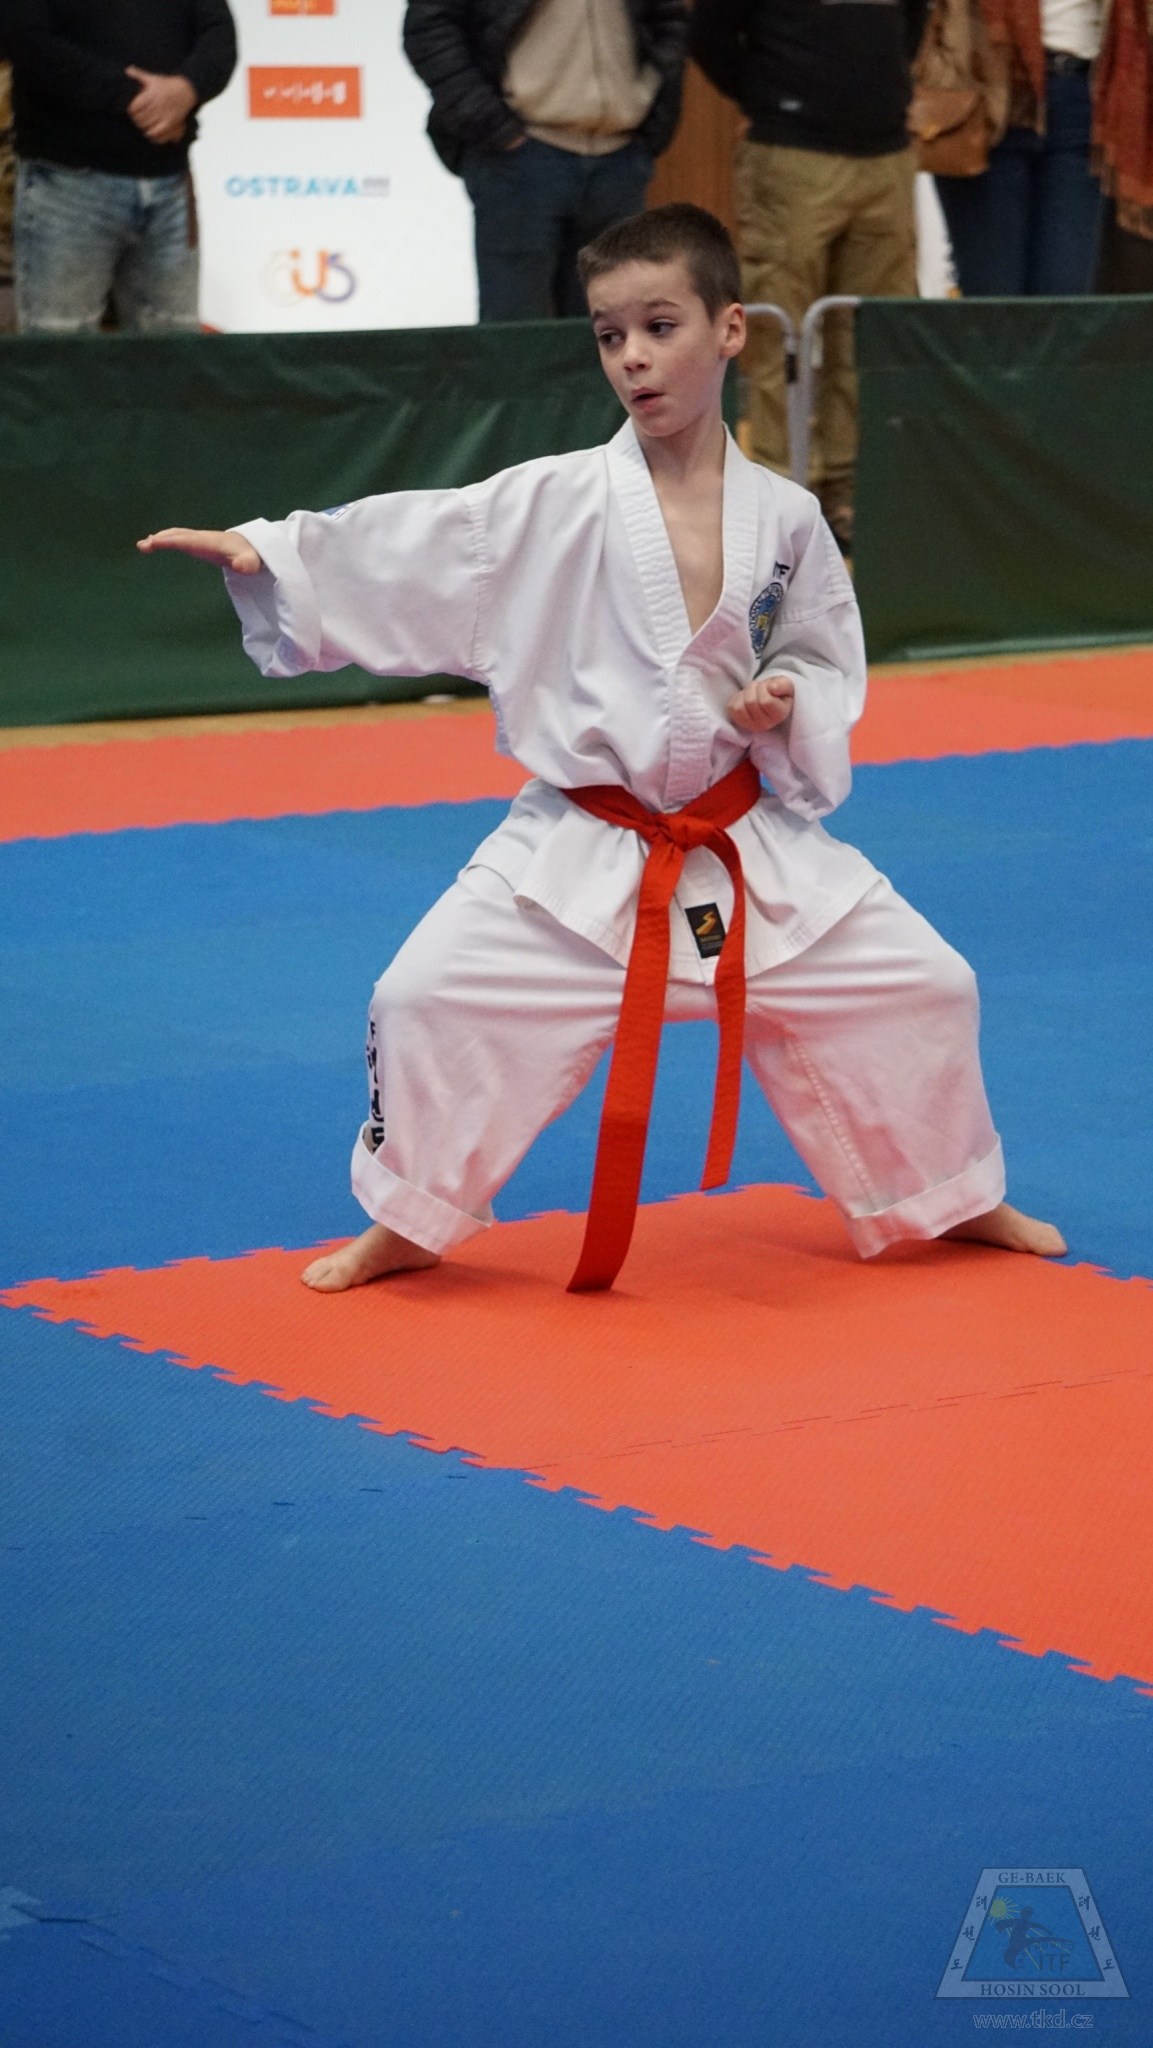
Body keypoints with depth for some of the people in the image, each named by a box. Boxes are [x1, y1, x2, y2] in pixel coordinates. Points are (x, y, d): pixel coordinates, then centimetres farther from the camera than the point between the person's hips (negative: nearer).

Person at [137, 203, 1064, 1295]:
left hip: (754, 847, 2)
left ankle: (959, 1197, 30)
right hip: (579, 854, -2)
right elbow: (407, 545, -16)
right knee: (431, 995, -14)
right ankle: (407, 1221, 11)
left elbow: (828, 663, 10)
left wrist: (790, 704, -12)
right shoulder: (555, 503, -8)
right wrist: (268, 551, -28)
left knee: (916, 985, 2)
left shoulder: (783, 518, -2)